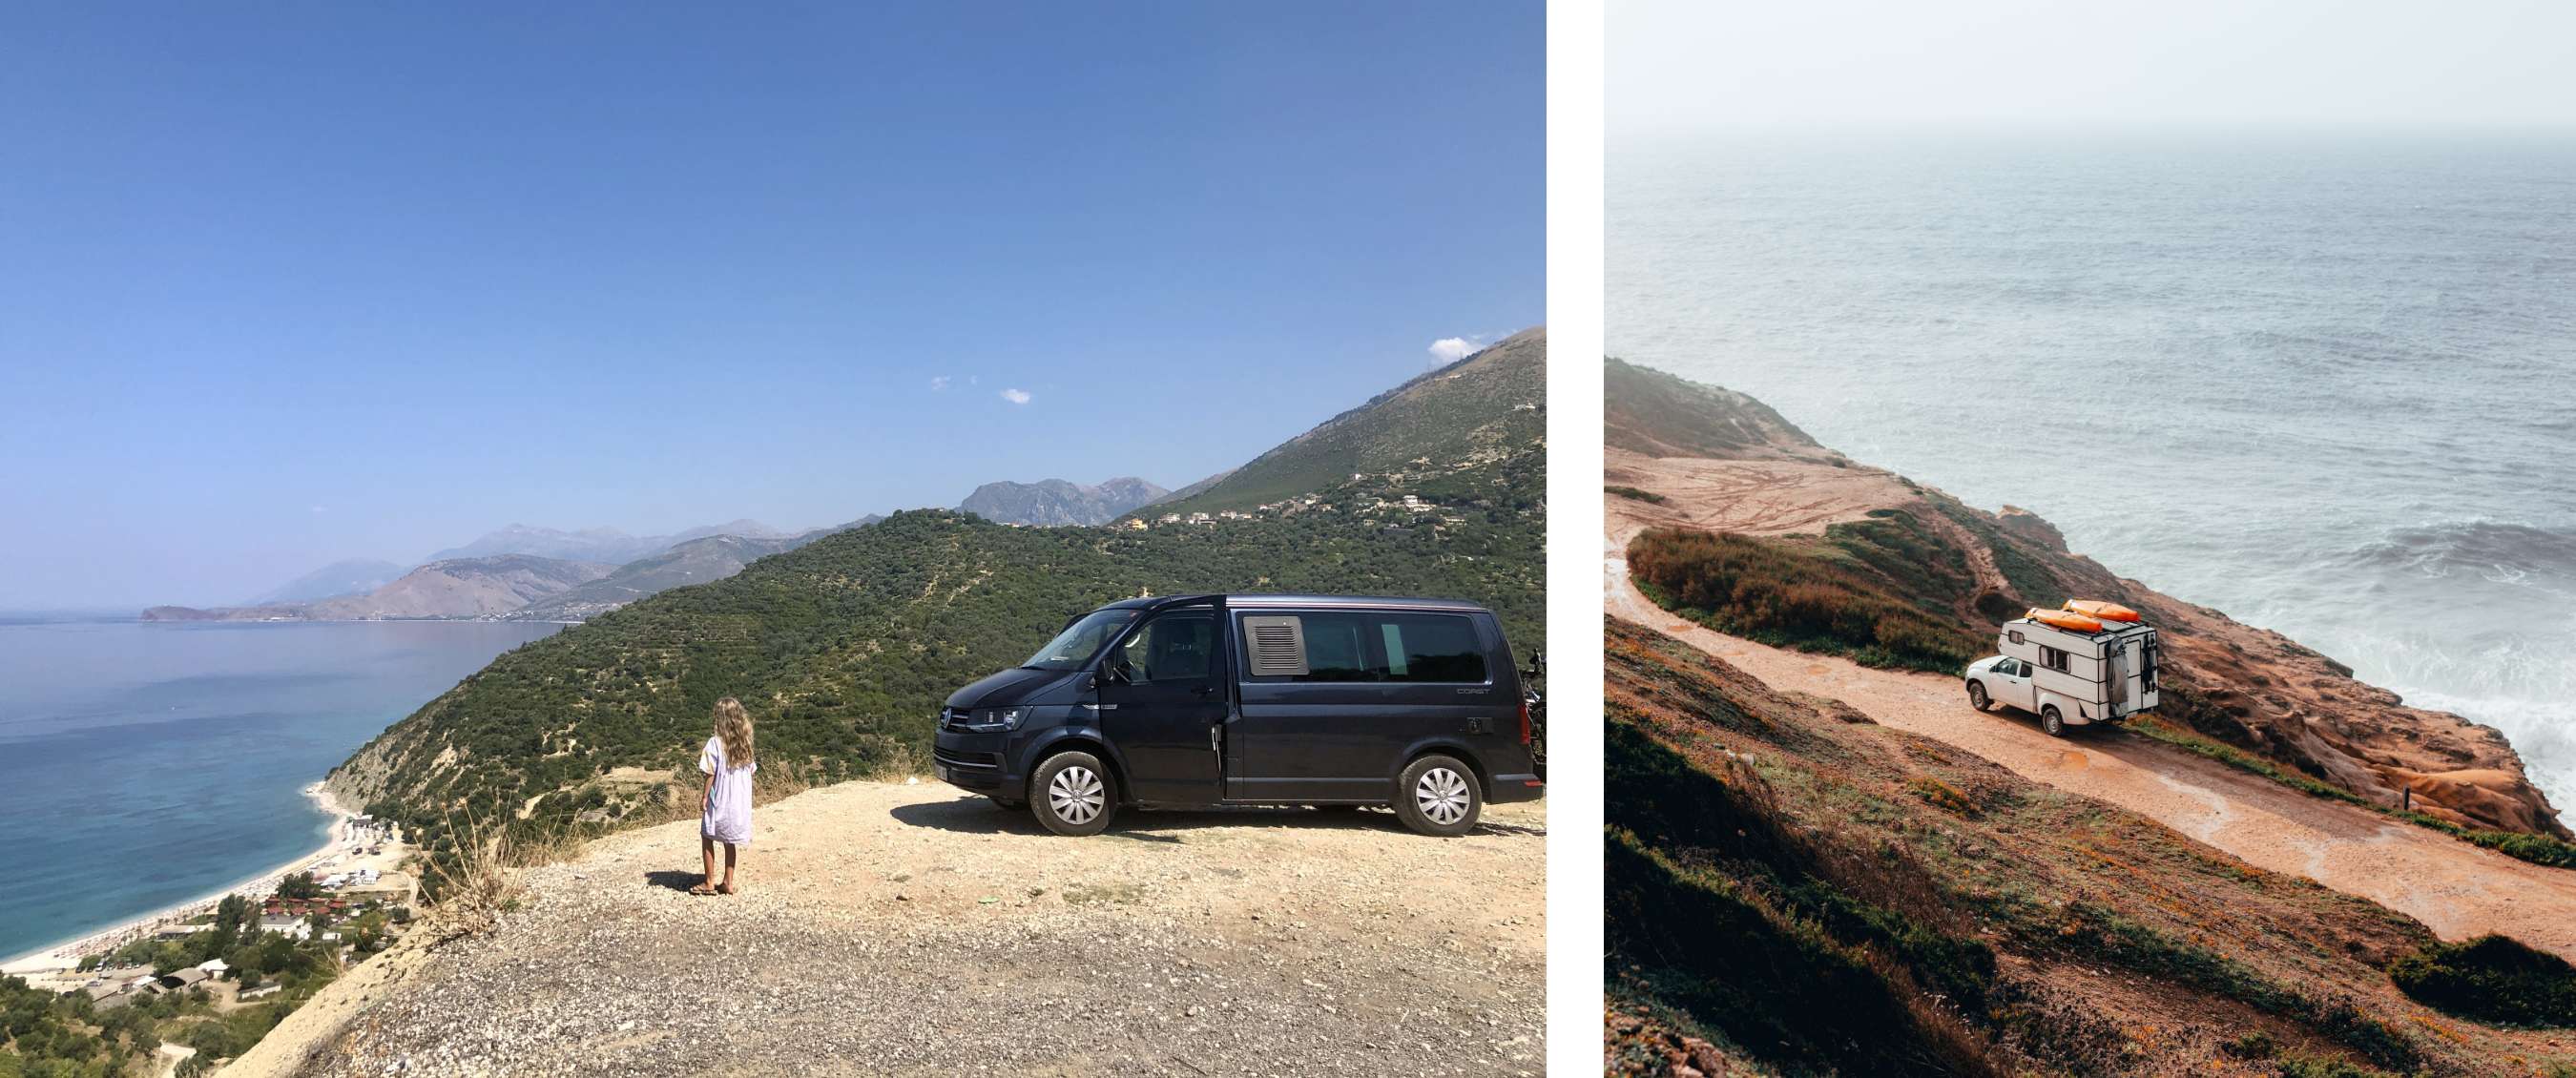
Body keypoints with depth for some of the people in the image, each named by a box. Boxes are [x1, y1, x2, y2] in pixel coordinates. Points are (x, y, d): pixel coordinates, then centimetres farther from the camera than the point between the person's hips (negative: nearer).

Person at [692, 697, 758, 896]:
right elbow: (751, 769, 4)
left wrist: (704, 796, -5)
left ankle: (709, 883, 14)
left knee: (707, 837, 12)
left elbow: (711, 773, -14)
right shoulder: (745, 743, 0)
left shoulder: (715, 743, -15)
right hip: (740, 802, 5)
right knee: (729, 841, 15)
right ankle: (728, 883, 17)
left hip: (719, 800, -5)